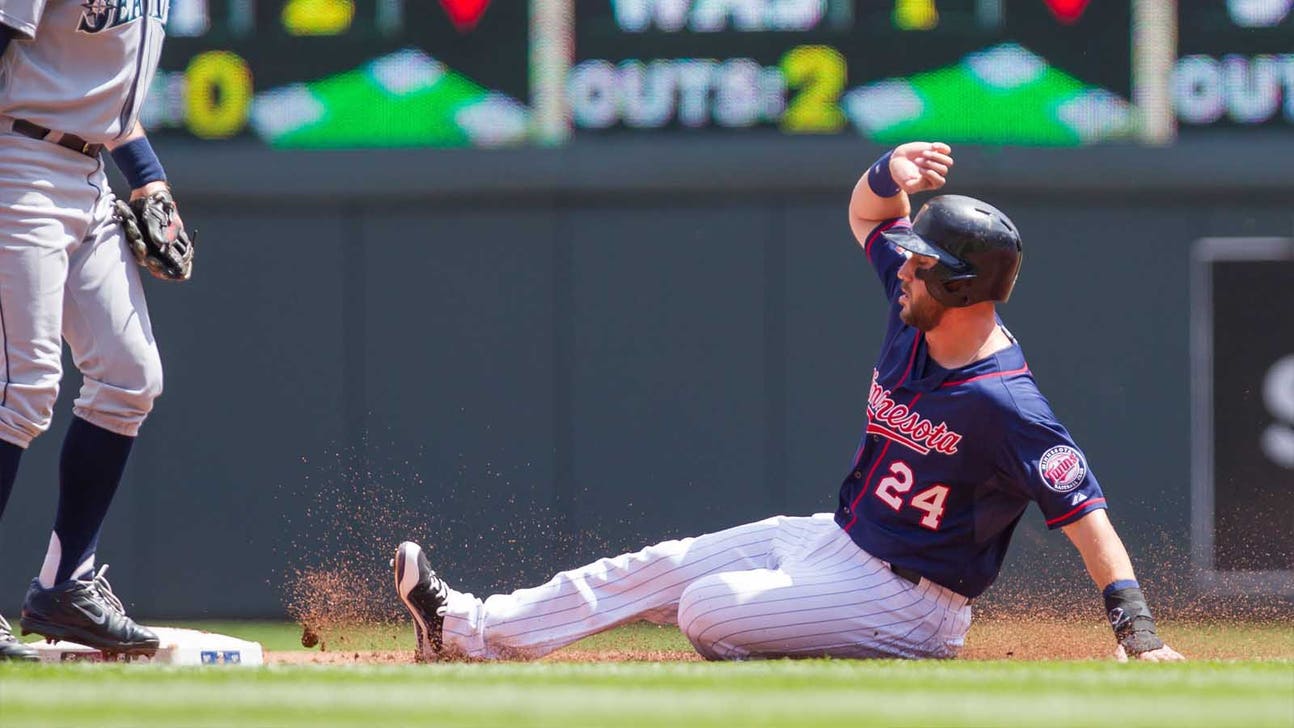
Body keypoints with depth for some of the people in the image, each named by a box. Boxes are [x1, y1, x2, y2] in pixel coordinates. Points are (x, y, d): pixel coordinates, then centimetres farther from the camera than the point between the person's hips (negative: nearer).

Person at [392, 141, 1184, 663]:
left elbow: (1086, 513, -30)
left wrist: (1138, 629, -38)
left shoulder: (1008, 408, -29)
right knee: (659, 569, 9)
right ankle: (467, 628, 16)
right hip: (836, 540, 9)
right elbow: (867, 216, 12)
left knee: (707, 608, -21)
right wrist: (891, 174, -11)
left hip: (904, 604, -9)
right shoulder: (916, 311, -4)